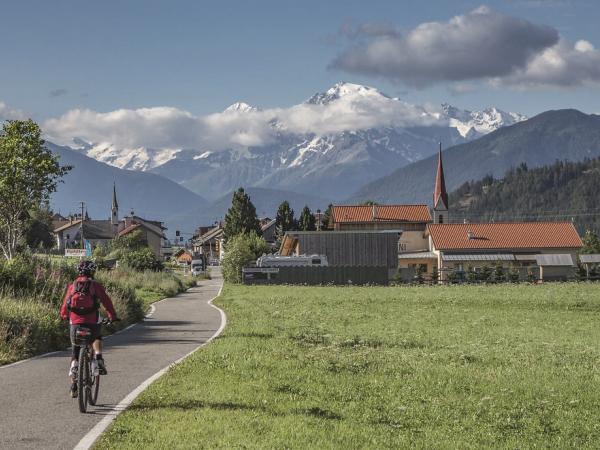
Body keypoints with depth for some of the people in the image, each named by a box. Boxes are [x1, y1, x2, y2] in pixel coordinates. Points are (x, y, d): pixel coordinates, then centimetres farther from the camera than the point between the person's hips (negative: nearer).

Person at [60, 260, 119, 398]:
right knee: (96, 338, 32)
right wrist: (113, 316, 9)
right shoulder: (95, 285, 4)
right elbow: (106, 301, 0)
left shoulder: (72, 285, 11)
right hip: (92, 321, -1)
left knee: (75, 350, 14)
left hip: (75, 322, 1)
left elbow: (65, 303, 15)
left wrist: (63, 316, 32)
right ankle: (98, 359, 5)